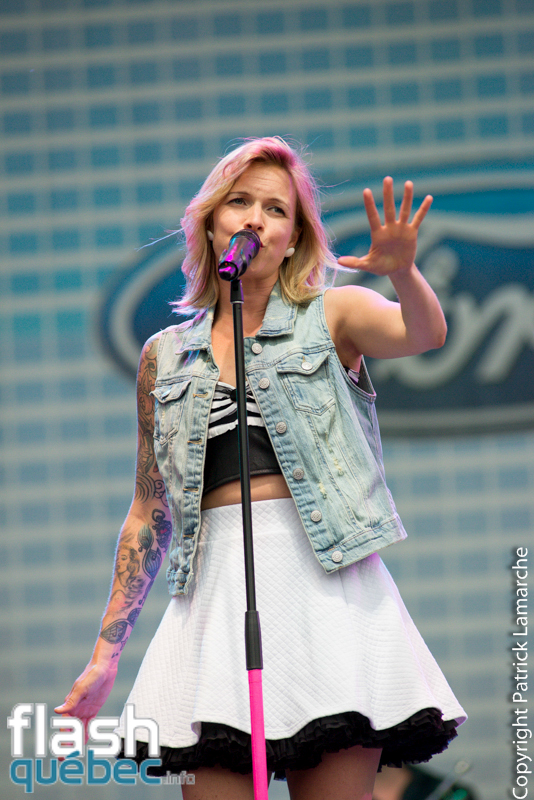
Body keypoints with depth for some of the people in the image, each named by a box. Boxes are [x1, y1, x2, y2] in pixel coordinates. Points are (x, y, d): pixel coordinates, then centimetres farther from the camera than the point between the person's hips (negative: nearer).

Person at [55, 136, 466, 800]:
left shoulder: (332, 316, 10)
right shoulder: (165, 356, 16)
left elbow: (425, 334, -12)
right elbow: (148, 514, 18)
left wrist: (402, 271, -35)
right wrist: (104, 655, 13)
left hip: (326, 581, -2)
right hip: (218, 592, 2)